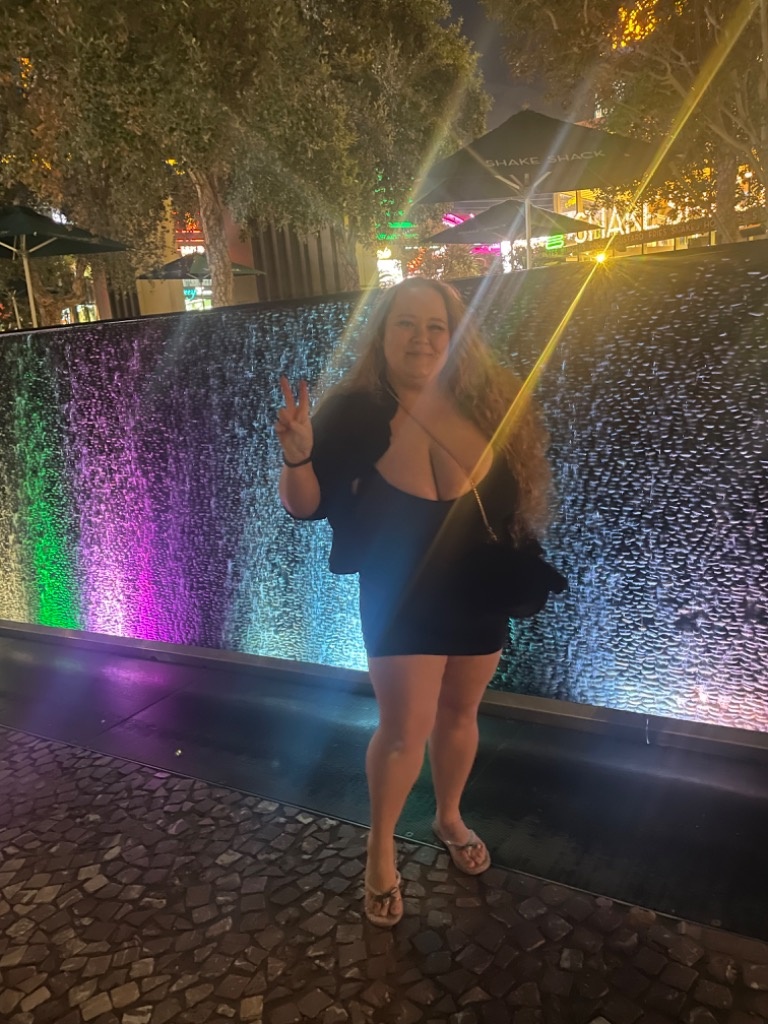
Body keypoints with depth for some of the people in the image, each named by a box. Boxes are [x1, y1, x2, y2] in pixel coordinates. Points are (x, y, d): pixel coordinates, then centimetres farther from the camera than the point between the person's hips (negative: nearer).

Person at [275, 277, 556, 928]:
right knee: (406, 730, 0)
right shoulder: (354, 412, -14)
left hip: (479, 591, 3)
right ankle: (381, 847, 27)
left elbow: (519, 493, 2)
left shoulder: (490, 405, -9)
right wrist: (298, 456, -29)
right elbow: (306, 507, -11)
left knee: (459, 713, 18)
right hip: (400, 596, -3)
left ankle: (450, 817, 45)